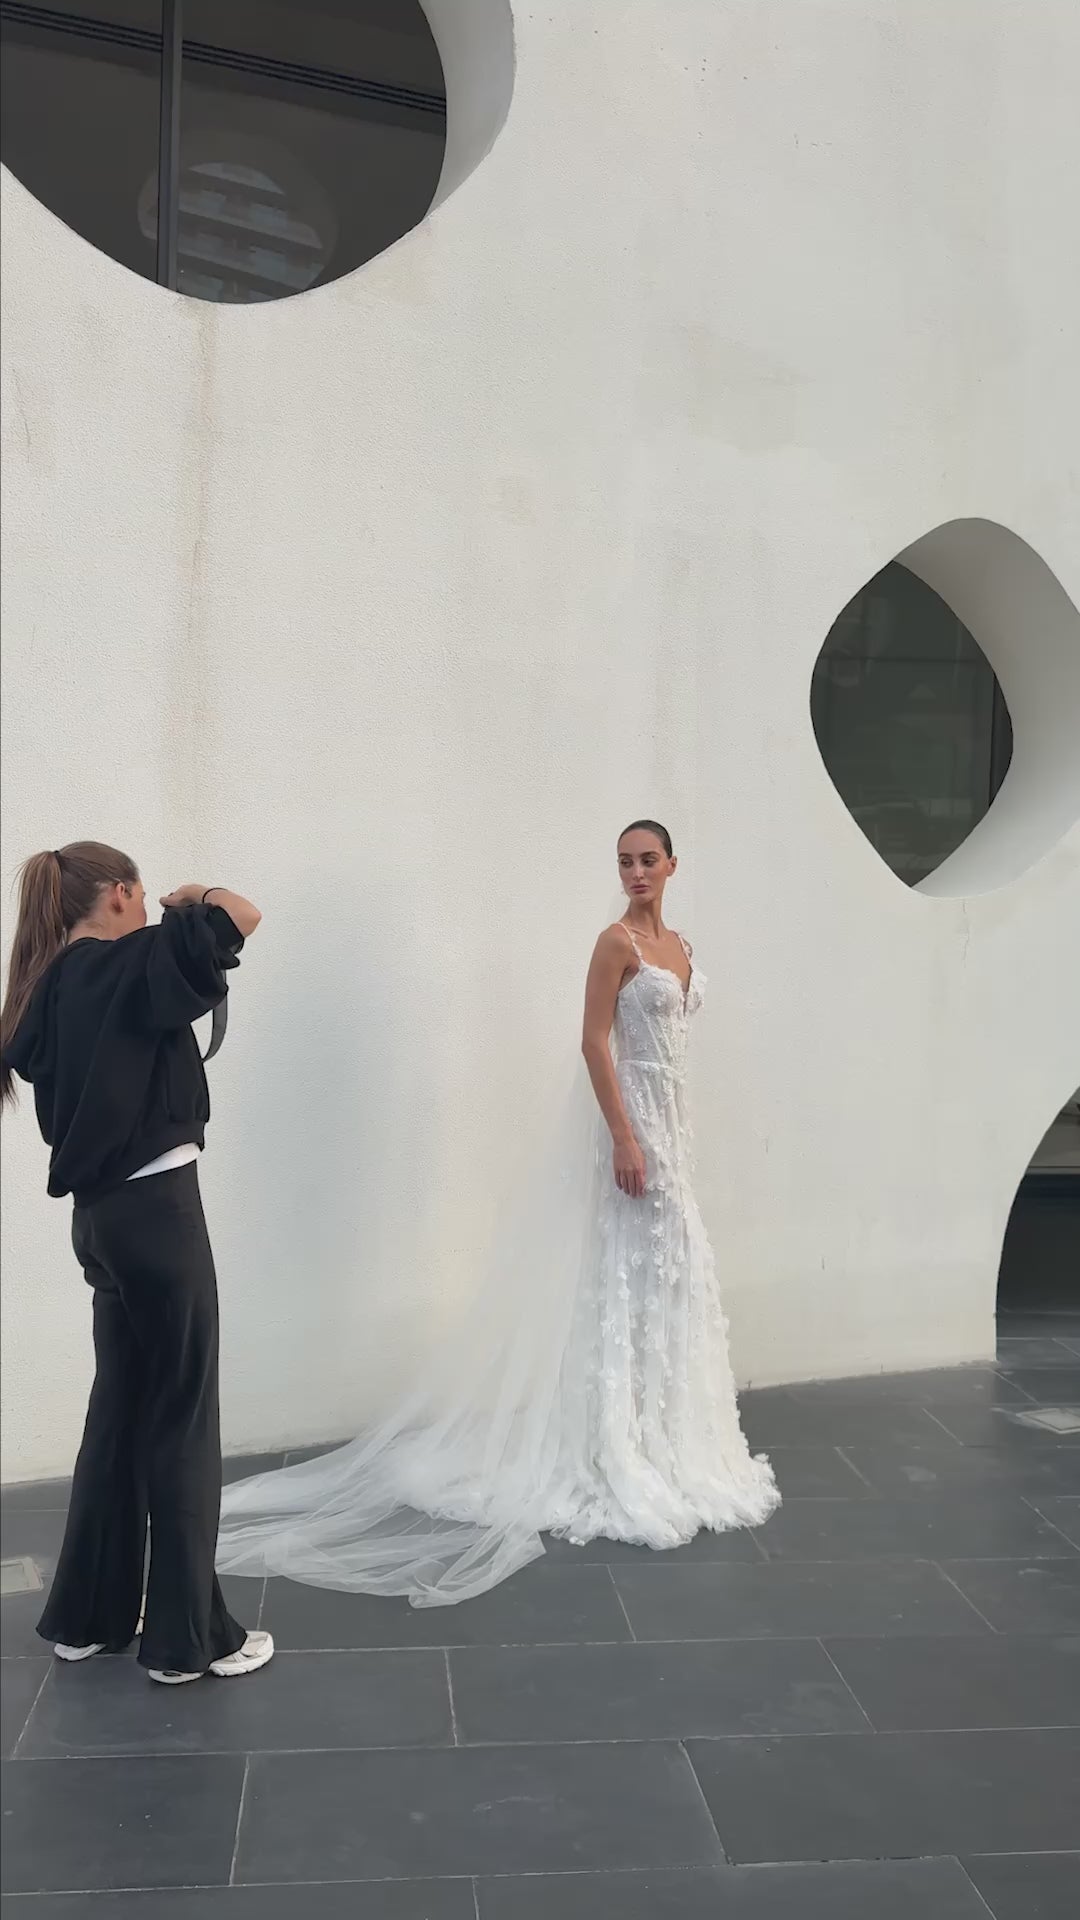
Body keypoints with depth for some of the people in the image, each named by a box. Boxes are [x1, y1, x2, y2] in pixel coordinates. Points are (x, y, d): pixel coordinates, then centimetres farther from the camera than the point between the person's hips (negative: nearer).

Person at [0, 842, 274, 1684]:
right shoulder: (130, 967, -14)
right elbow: (245, 917, -19)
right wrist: (194, 898, 2)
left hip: (100, 1212, 8)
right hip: (155, 1208, -8)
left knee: (120, 1407, 17)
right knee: (179, 1420, 2)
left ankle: (88, 1614, 28)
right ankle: (187, 1636, 12)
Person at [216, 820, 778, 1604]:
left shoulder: (677, 945, 12)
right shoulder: (617, 942, -12)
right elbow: (595, 1042, -17)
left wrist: (670, 1132, 18)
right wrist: (625, 1138, -22)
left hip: (670, 1115, 9)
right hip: (631, 1116, -9)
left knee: (672, 1270, 14)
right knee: (632, 1274, -4)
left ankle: (656, 1440, 27)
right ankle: (620, 1452, 6)